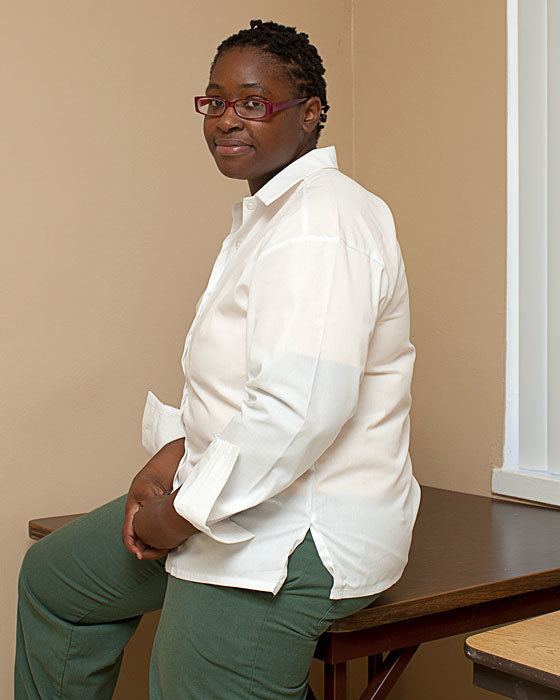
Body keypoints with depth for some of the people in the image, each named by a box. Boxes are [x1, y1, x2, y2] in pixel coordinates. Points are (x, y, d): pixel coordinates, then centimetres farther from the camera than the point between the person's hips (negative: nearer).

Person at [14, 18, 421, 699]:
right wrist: (175, 455, 5)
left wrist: (183, 515, -20)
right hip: (238, 495, 11)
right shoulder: (264, 214, 14)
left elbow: (299, 410, -31)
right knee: (52, 576, 21)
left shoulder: (321, 225, -22)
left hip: (302, 535, -11)